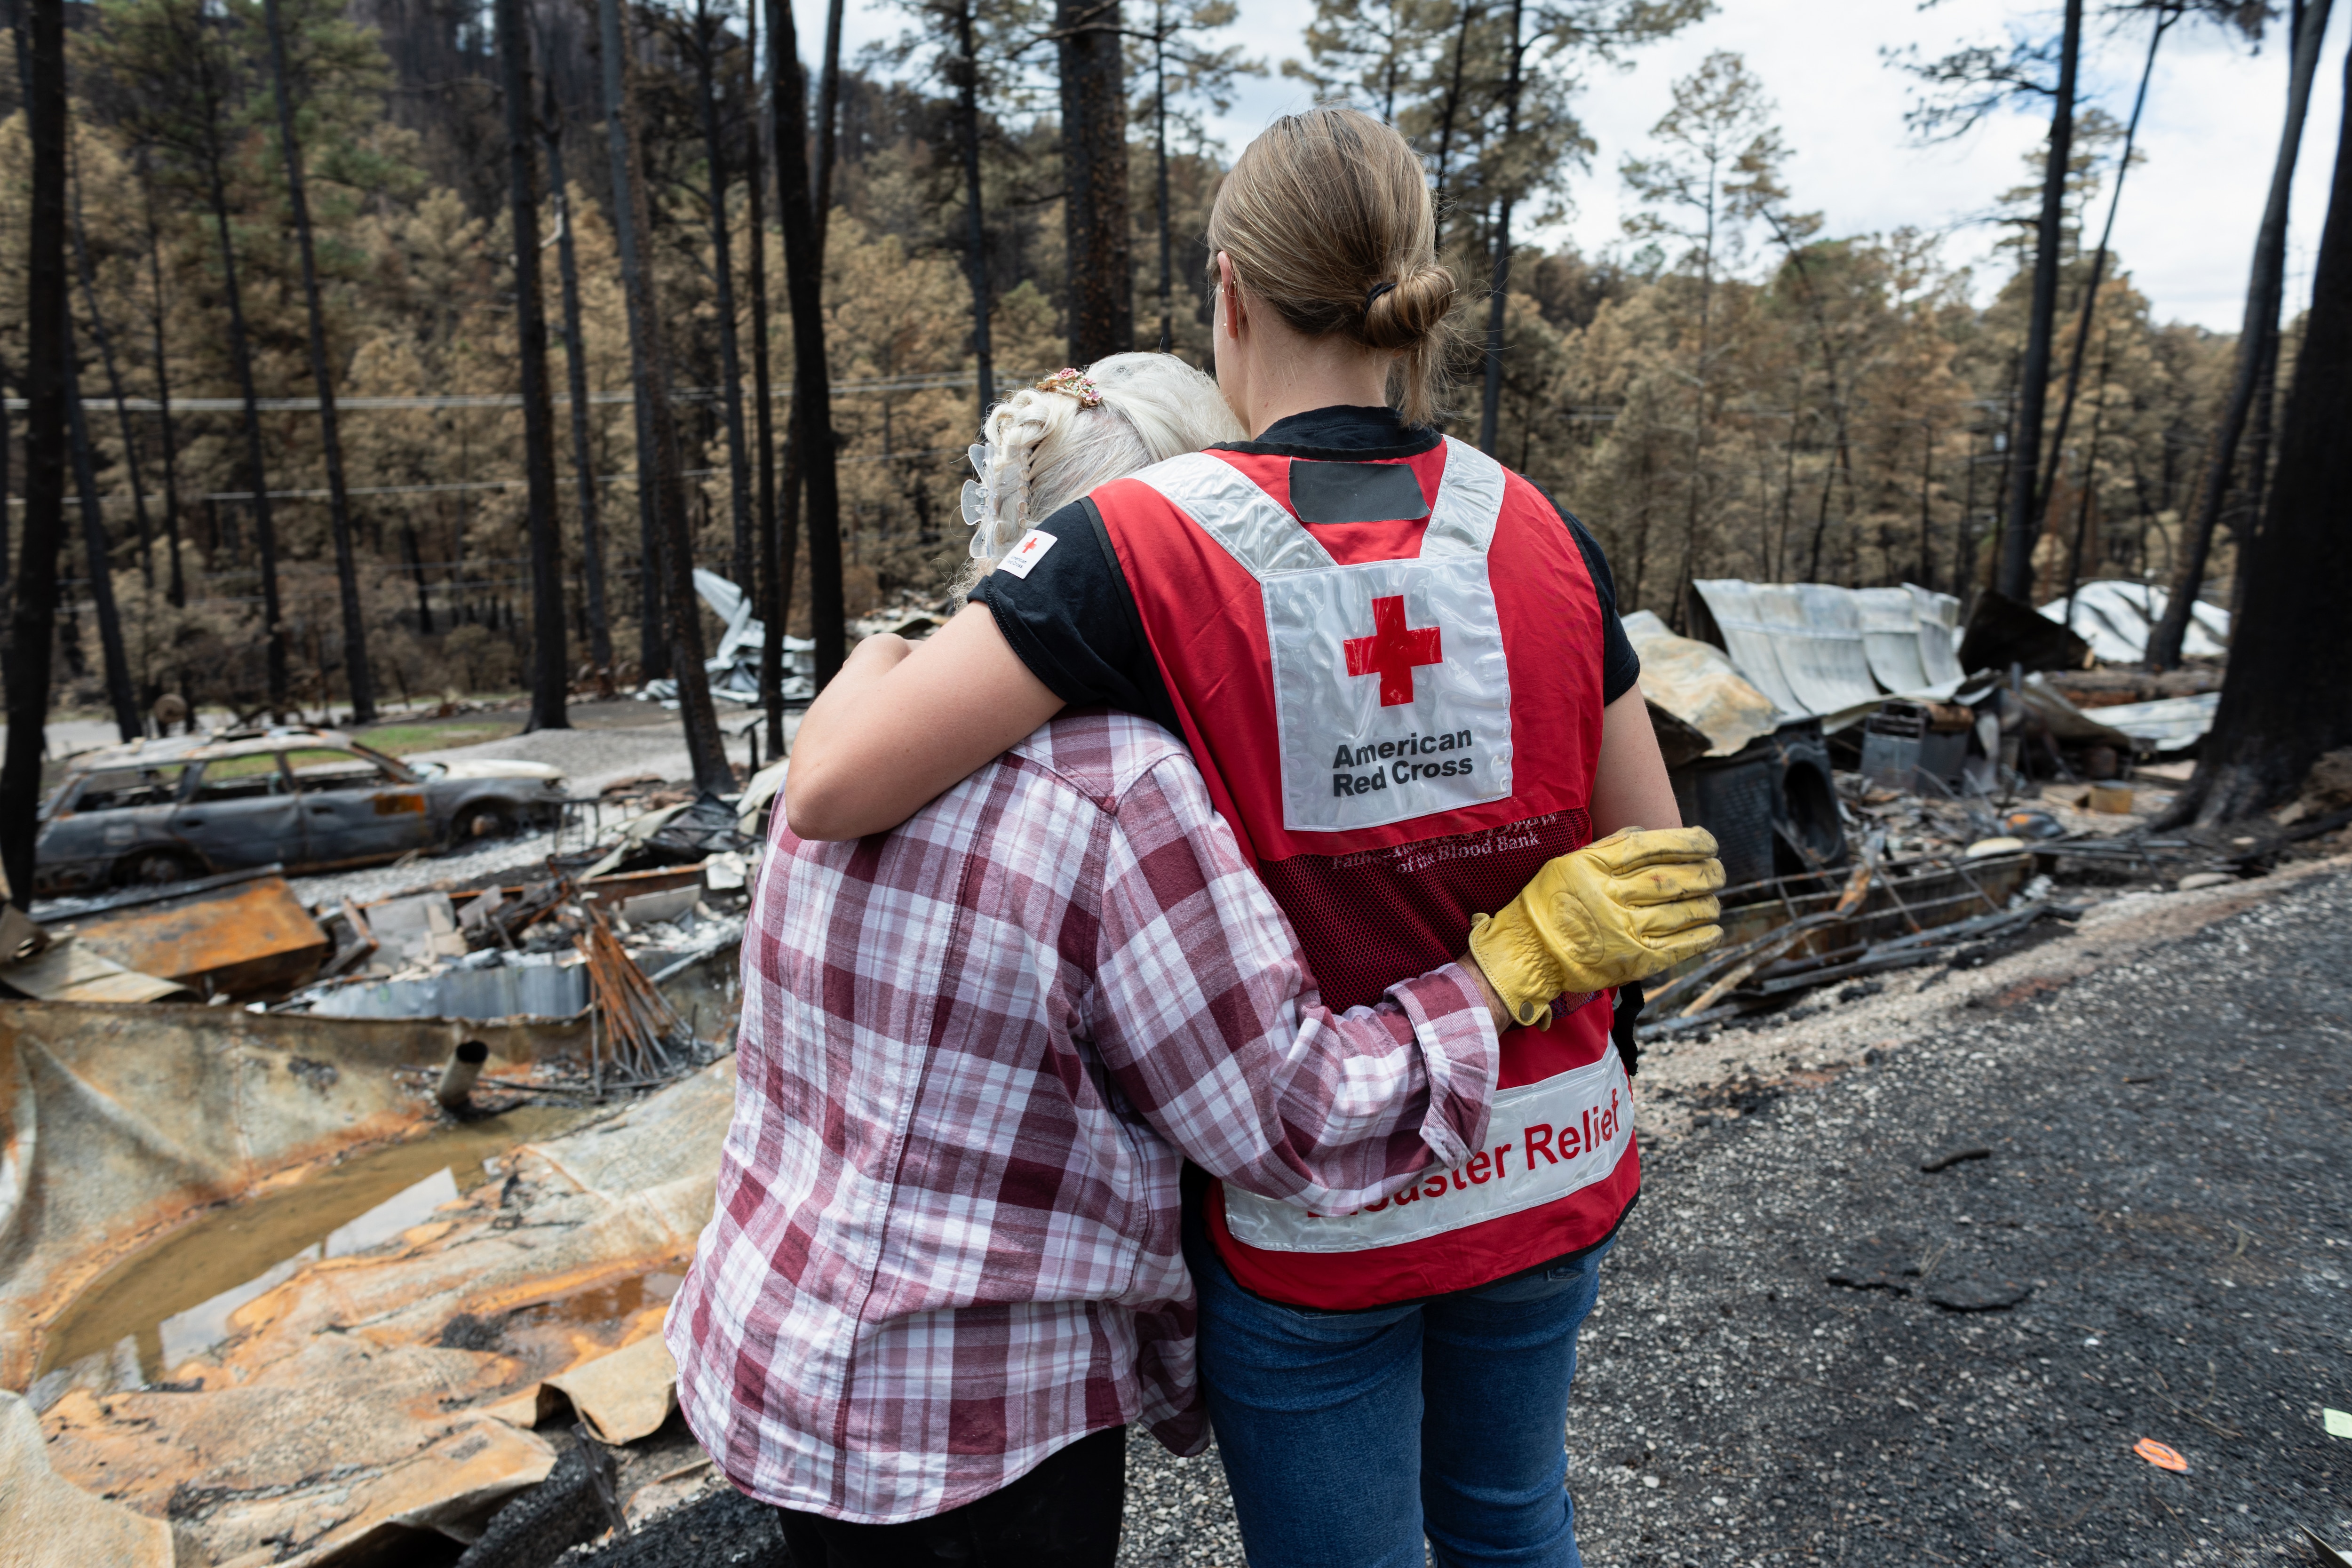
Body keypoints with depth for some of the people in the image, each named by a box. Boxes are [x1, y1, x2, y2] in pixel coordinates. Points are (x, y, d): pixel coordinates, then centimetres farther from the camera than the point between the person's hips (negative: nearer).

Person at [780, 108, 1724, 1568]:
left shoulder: (1145, 547, -21)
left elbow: (832, 790, -24)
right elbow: (1663, 879, -4)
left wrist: (876, 655, -5)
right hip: (1549, 1172, 4)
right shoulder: (1541, 540, -9)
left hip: (1312, 1218, -3)